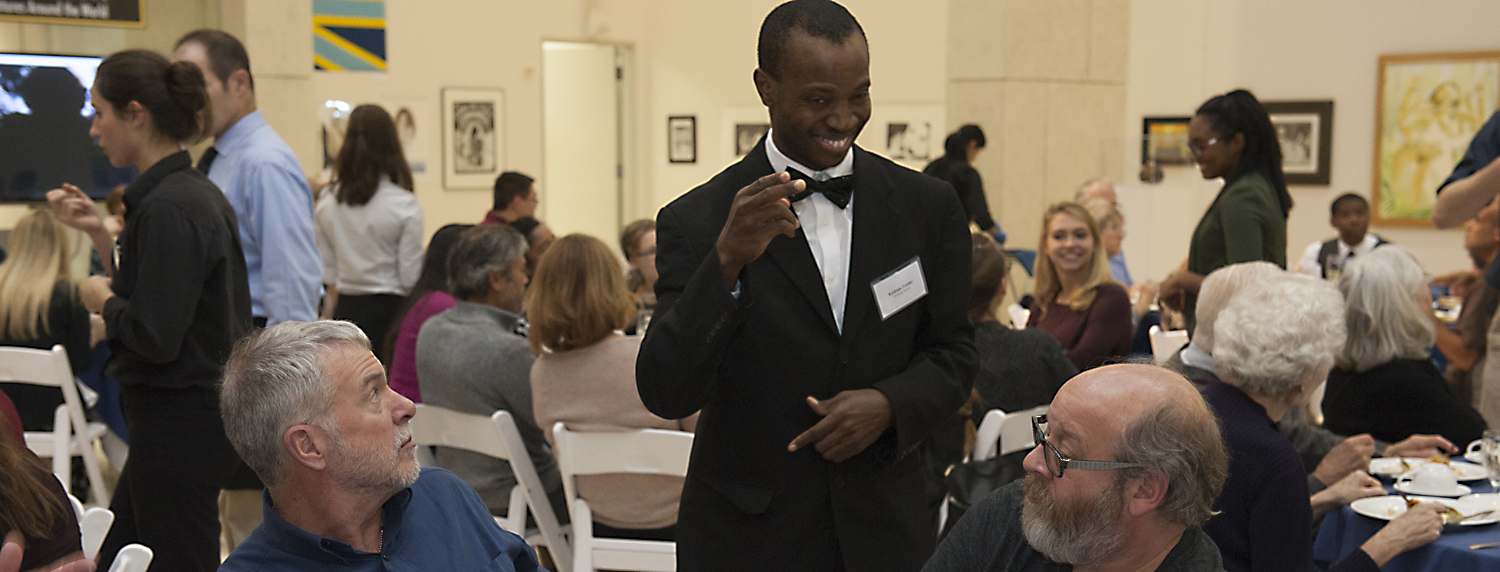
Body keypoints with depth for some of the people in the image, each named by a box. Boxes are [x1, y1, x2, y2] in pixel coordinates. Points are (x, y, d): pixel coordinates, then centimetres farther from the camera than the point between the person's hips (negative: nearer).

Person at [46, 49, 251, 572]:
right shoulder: (199, 192, 10)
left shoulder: (167, 207, -20)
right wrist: (98, 232, 15)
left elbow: (156, 338, -24)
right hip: (200, 413, 10)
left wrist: (102, 300, -6)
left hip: (178, 424, -10)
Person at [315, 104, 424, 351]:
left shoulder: (327, 201, 4)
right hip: (388, 308, -4)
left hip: (345, 309, 4)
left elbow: (328, 270, 11)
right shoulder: (405, 206, -8)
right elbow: (410, 278, -6)